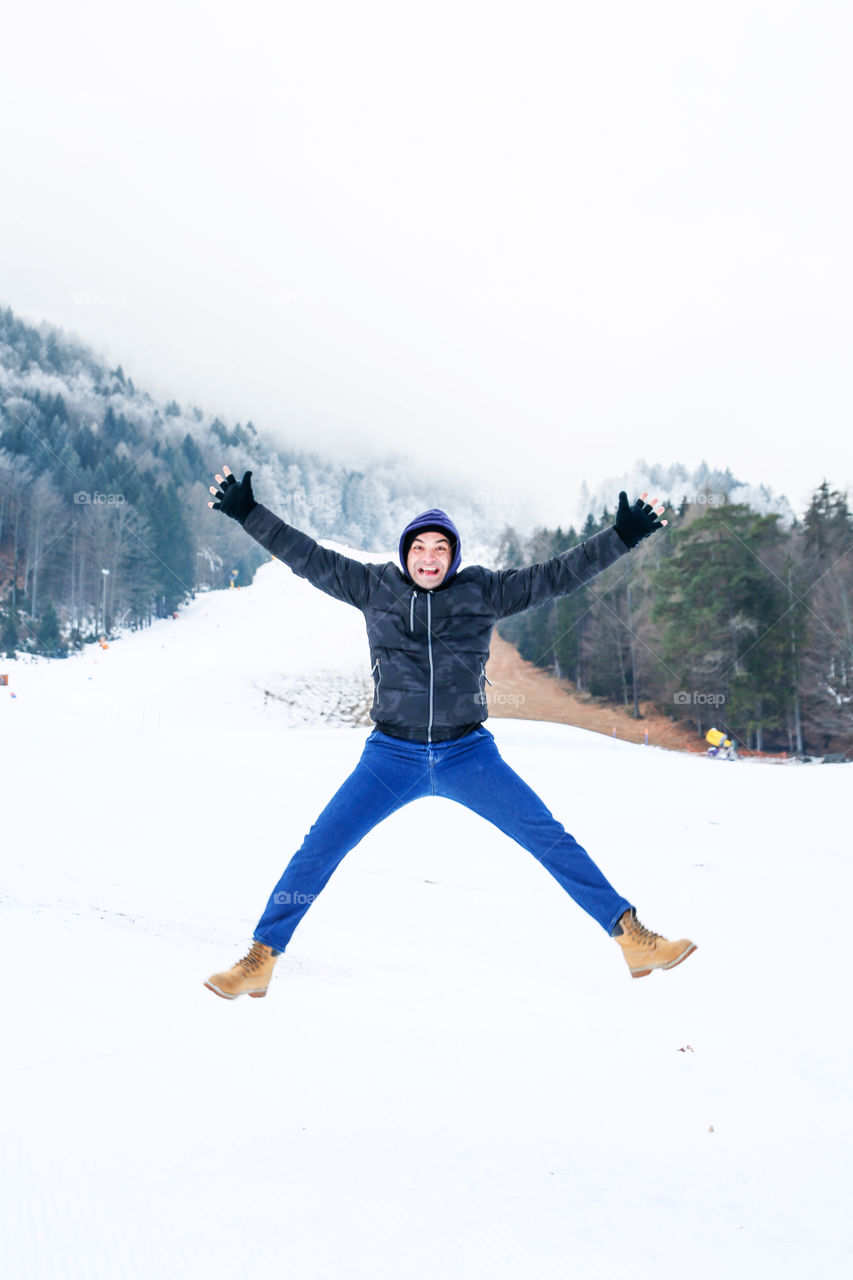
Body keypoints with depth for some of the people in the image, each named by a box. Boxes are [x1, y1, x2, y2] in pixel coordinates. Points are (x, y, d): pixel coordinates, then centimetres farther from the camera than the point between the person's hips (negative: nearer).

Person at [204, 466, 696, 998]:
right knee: (318, 849, -6)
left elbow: (557, 575, 1)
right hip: (392, 755, 0)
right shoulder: (375, 587, 4)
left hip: (468, 754, 0)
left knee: (552, 840, -4)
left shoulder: (484, 591, 2)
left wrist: (624, 536, -4)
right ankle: (261, 960, 7)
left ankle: (635, 939, 5)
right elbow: (309, 557, 7)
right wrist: (248, 513, 4)